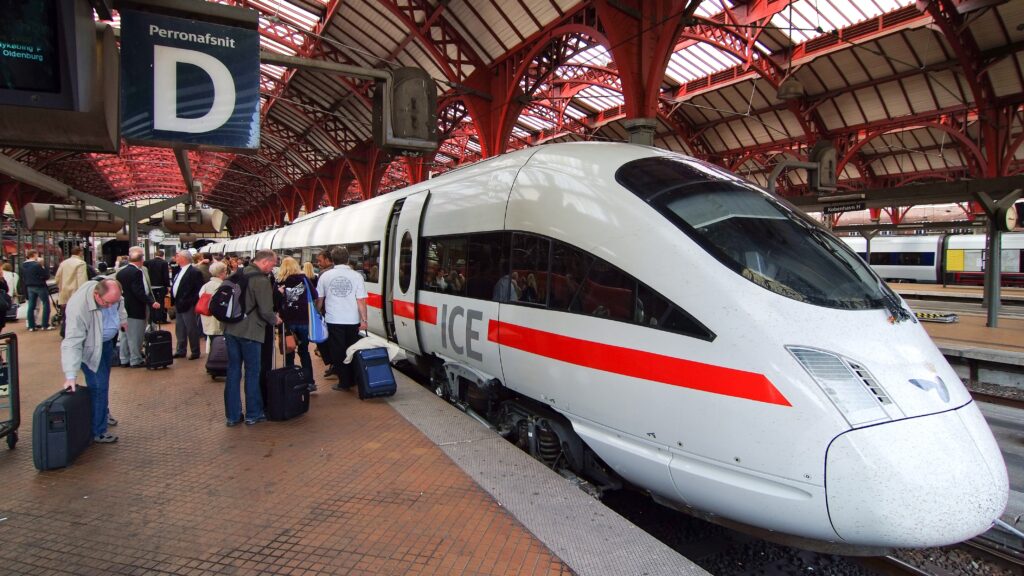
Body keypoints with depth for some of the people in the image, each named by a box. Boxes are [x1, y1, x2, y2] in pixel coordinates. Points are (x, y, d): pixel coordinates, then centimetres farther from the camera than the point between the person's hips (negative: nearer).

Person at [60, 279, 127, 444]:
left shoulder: (110, 292, -22)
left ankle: (104, 413, 42)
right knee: (98, 386, -11)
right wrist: (70, 375, -44)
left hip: (106, 340, 7)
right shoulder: (78, 307, -40)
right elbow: (72, 343, -41)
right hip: (90, 346, -7)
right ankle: (98, 432, 0)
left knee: (104, 380, 22)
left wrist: (123, 320, 20)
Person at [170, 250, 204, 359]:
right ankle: (181, 351, 26)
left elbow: (199, 290, -16)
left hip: (188, 306, -9)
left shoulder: (194, 272, -14)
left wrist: (193, 303, -19)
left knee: (192, 330, 0)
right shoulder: (179, 270, 13)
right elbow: (174, 285, 22)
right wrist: (174, 300, 11)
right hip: (178, 305, 9)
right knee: (180, 330, 16)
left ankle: (195, 352, 9)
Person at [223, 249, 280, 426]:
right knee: (252, 373, 5)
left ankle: (232, 415, 17)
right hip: (250, 332, -7)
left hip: (231, 329, 7)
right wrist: (275, 320, 0)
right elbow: (266, 311, -18)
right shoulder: (261, 280, -15)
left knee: (233, 372, 11)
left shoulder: (238, 274, 10)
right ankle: (253, 414, 14)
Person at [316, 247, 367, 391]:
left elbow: (319, 299, 7)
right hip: (352, 321, 0)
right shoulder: (356, 276, -6)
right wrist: (364, 320, -3)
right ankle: (352, 380, 21)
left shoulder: (325, 275, -1)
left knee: (338, 352, 7)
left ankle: (344, 382, 8)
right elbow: (361, 301, -8)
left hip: (333, 321, 0)